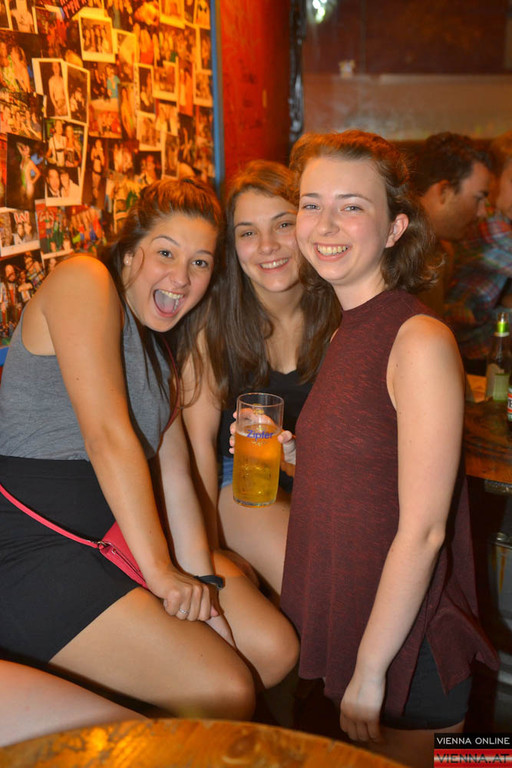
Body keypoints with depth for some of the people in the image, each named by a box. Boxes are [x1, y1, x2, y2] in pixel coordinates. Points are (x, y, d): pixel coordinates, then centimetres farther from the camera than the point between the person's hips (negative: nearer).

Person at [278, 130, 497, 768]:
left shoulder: (420, 340, -21)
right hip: (345, 623, 7)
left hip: (407, 645, -7)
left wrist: (370, 671, -17)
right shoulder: (348, 334, 4)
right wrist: (298, 455, -4)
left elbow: (423, 530, -22)